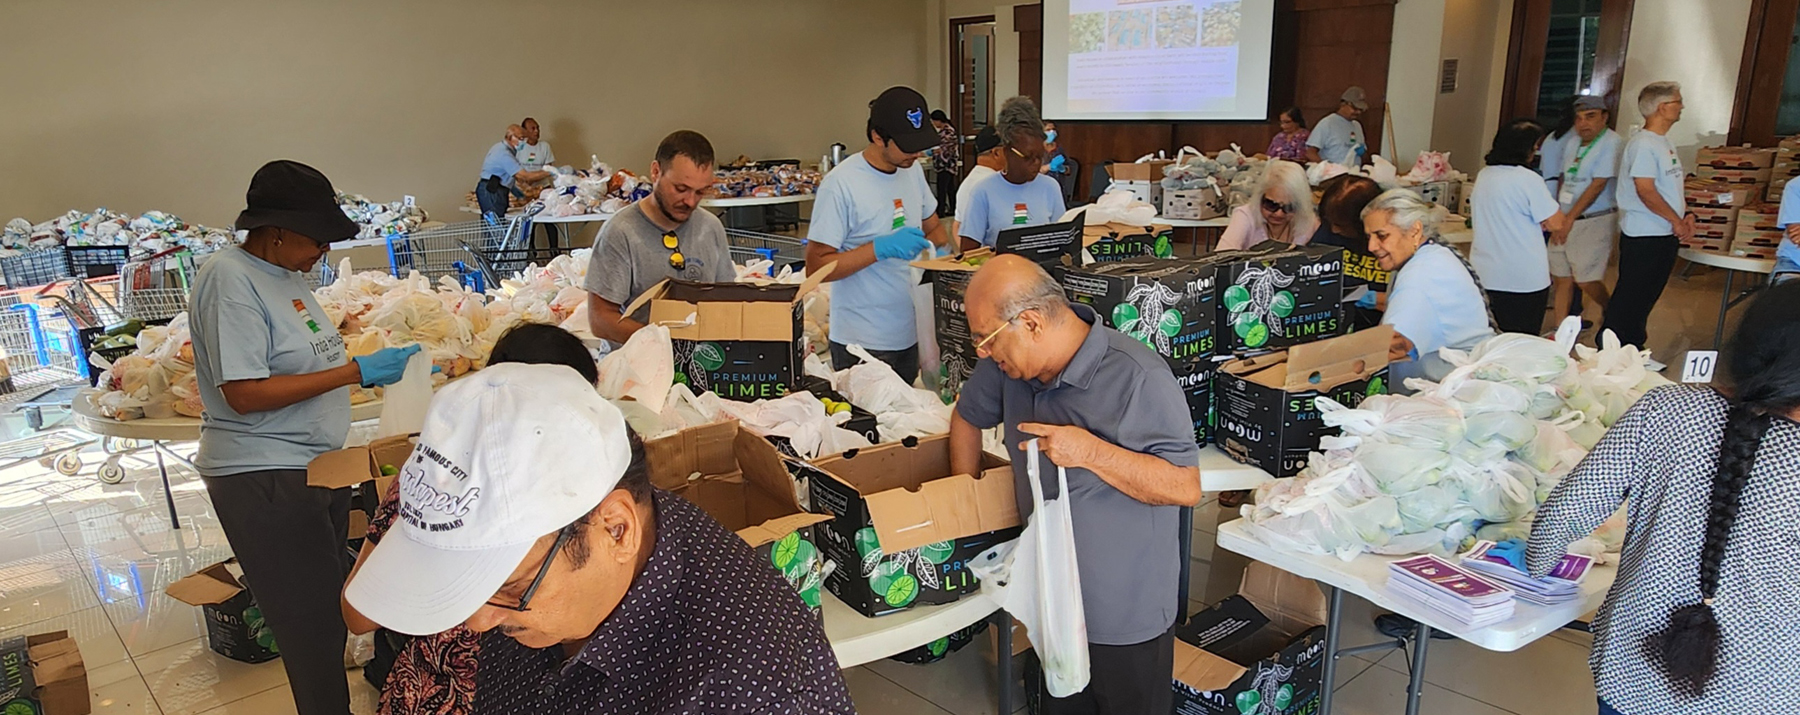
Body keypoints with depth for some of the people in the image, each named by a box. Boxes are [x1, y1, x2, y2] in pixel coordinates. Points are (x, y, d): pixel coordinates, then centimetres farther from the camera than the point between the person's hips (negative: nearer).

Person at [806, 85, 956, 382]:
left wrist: (940, 250, -2)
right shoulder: (841, 184, -16)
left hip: (912, 333, 7)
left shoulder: (912, 169, 6)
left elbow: (933, 226, 21)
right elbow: (816, 266, -16)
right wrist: (882, 248, -26)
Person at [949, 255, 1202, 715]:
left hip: (1126, 613, -6)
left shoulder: (1139, 378, -26)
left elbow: (1186, 487, -24)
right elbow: (968, 416, 14)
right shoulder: (1010, 361, -5)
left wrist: (1091, 452, -32)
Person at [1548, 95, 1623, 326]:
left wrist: (1570, 218, -17)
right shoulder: (1574, 143, 12)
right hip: (1564, 221, 7)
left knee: (1585, 280, -6)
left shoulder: (1612, 144, -11)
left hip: (1594, 222, -7)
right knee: (1561, 278, 6)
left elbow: (1598, 185, -17)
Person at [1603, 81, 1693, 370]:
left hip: (1665, 235, 9)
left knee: (1645, 297, 14)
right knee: (1630, 297, -3)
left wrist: (1685, 214, 5)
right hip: (1644, 236, -9)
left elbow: (1673, 186, 20)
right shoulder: (1643, 144, -15)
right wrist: (1676, 221, -13)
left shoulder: (1664, 143, 14)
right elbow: (1646, 191, -21)